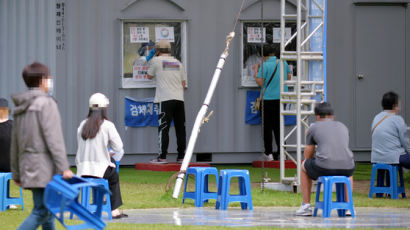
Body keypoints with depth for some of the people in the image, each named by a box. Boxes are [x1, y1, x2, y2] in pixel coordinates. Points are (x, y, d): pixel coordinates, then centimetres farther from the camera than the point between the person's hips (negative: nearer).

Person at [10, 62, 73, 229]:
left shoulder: (20, 108, 15)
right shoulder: (46, 103, -10)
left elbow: (15, 144, 17)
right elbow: (53, 139, -17)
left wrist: (16, 173, 22)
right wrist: (64, 167, -17)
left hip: (27, 165, 9)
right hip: (44, 167, -9)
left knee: (48, 209, 14)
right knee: (41, 211, -10)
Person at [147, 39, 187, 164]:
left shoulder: (156, 60, 3)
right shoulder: (177, 63, 18)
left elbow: (150, 76, 17)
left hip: (165, 99, -5)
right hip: (179, 98, 5)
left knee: (163, 128, -6)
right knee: (180, 128, 7)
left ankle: (162, 157, -10)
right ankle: (181, 157, 7)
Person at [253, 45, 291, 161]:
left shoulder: (265, 65, -13)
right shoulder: (284, 63, 3)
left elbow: (260, 82, -15)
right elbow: (289, 77, 14)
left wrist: (256, 70, -3)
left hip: (268, 98, -5)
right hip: (281, 98, 5)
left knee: (267, 127, 3)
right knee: (278, 126, 15)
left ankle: (268, 153, 2)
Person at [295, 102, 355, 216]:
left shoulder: (313, 127, 13)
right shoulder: (343, 127, 24)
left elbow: (308, 156, 20)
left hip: (324, 168, -3)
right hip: (346, 168, 3)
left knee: (304, 166, 30)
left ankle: (306, 206, 25)